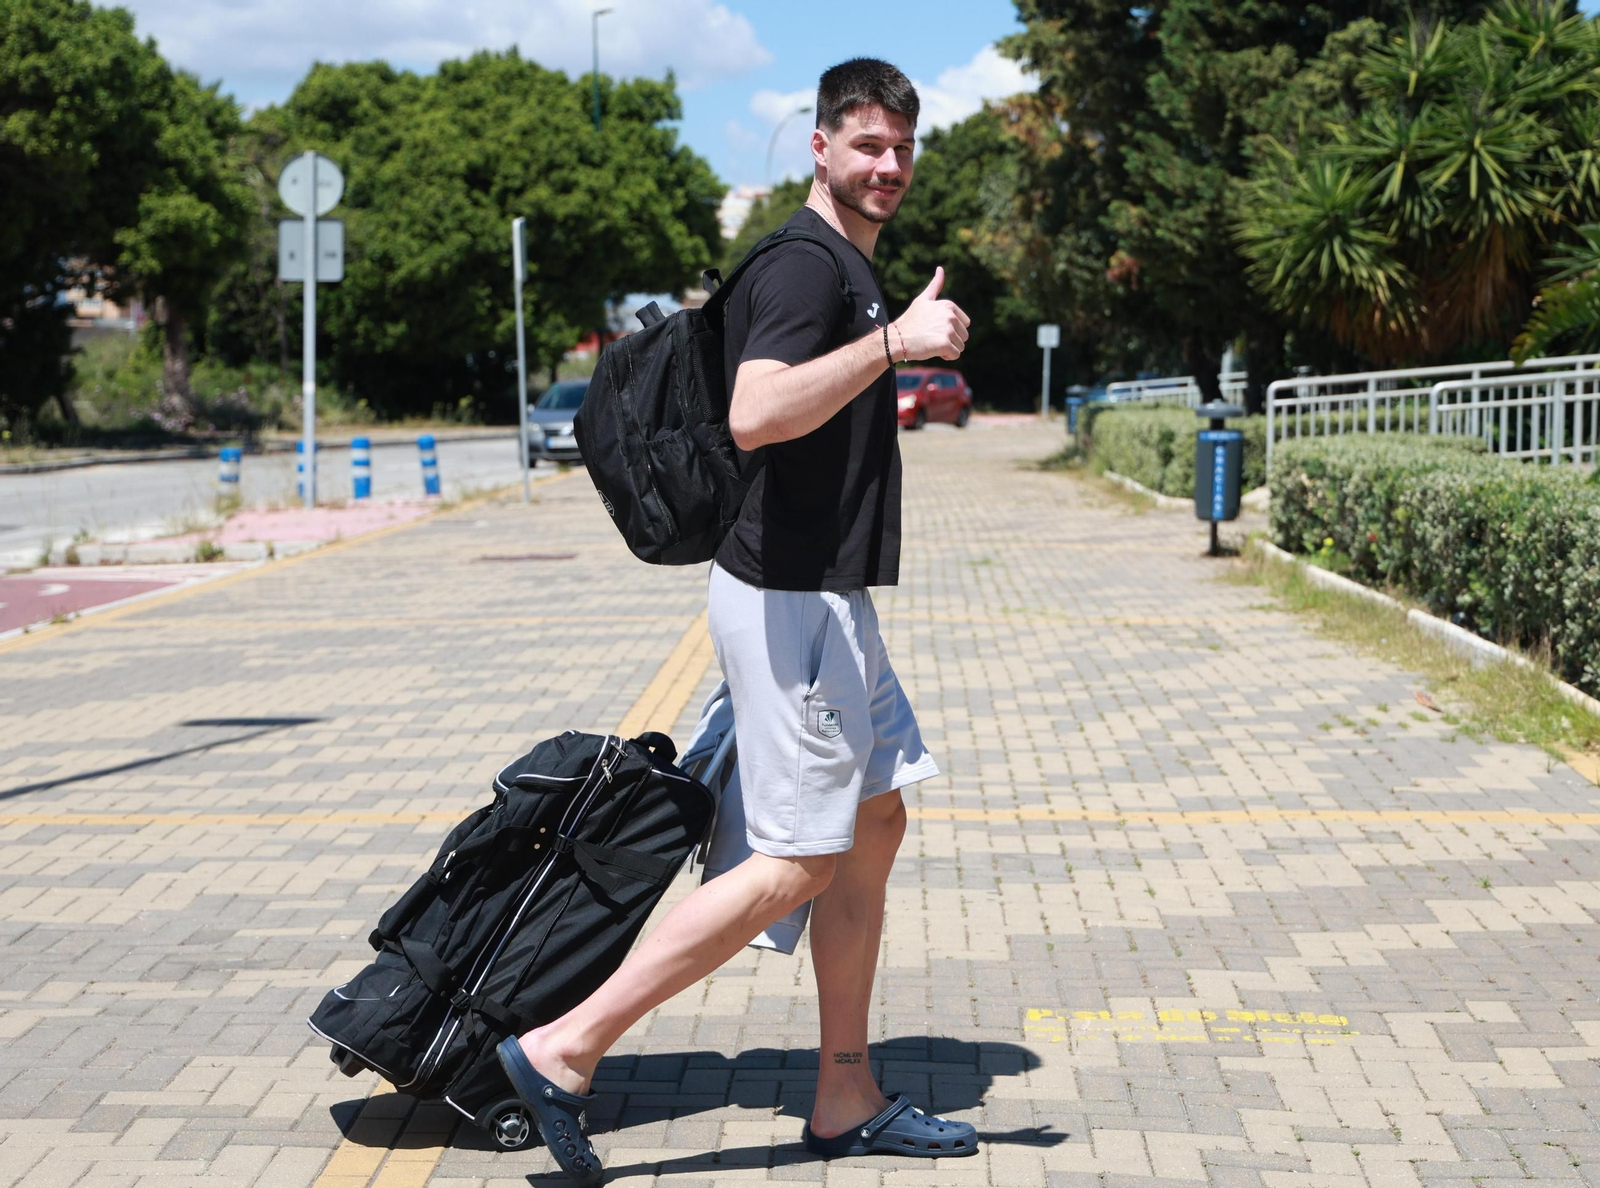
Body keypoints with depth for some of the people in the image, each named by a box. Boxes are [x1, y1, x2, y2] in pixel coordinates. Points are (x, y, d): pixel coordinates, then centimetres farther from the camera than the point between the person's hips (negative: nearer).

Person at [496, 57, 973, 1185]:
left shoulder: (849, 270, 17)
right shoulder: (805, 266, -16)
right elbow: (755, 414, -32)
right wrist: (897, 341, -31)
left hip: (827, 596, 10)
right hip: (791, 598, -10)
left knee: (874, 826, 12)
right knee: (800, 860, -8)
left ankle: (847, 1098, 18)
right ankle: (567, 1050, -4)